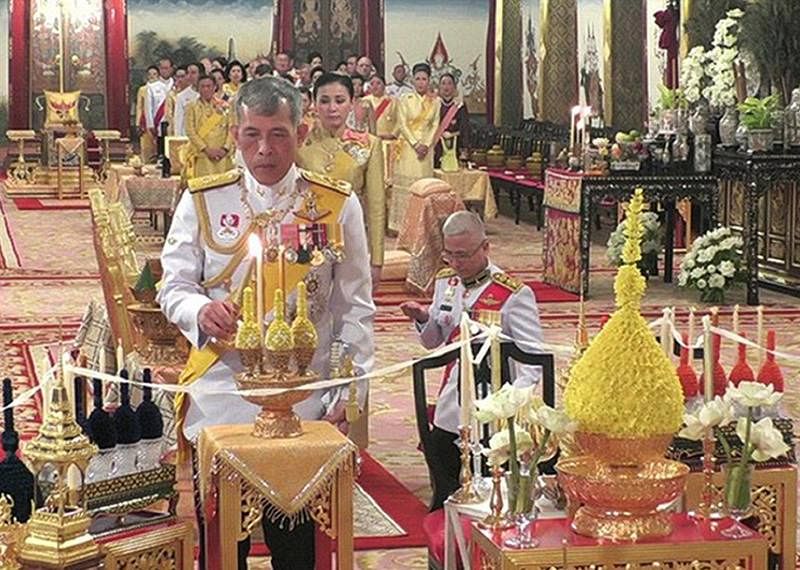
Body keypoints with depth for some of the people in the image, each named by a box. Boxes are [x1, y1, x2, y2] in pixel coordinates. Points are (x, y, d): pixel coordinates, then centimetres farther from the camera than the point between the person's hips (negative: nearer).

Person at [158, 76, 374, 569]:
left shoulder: (338, 206, 3)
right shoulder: (202, 202, 5)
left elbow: (355, 309, 5)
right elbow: (173, 287, 5)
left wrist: (350, 393, -4)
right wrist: (200, 310, -19)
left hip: (306, 405, 0)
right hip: (220, 400, 1)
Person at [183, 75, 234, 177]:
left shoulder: (223, 107, 11)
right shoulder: (192, 107, 6)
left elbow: (231, 129, 7)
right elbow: (190, 131, -2)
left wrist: (225, 148, -8)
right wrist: (206, 149, -11)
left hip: (223, 156, 2)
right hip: (202, 155, -2)